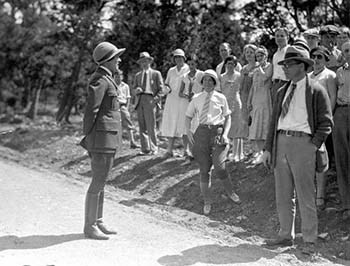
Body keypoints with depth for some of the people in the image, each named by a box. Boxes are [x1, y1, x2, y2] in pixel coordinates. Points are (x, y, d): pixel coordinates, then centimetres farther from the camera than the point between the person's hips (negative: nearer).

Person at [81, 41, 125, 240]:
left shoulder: (107, 79, 17)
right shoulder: (100, 80, -15)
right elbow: (91, 111, -17)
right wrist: (88, 140, -14)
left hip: (109, 138, 10)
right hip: (103, 138, -10)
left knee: (101, 181, 14)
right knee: (98, 182, -4)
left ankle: (98, 222, 22)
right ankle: (89, 227, 5)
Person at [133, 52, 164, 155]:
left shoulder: (156, 73, 10)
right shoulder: (138, 75, 23)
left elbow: (161, 88, 5)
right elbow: (134, 87, 23)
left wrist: (155, 99, -9)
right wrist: (137, 89, -2)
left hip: (150, 101, -4)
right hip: (139, 101, 4)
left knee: (151, 126, -8)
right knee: (142, 126, 1)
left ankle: (154, 149, -1)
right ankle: (145, 148, 5)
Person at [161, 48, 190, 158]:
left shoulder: (189, 70, 3)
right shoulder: (171, 71, 15)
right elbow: (166, 84, 19)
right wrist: (167, 88, -4)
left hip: (184, 100, -4)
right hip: (171, 100, 4)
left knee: (184, 124, -4)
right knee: (170, 124, 1)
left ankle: (186, 150, 3)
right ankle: (169, 150, 4)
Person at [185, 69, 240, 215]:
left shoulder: (220, 98, 4)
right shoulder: (197, 98, 8)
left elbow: (227, 117, 10)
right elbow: (188, 116, 16)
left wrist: (225, 133, -5)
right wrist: (188, 131, -1)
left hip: (218, 131, -2)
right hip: (202, 132, 2)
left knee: (219, 167, -12)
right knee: (204, 169, 4)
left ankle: (230, 191, 17)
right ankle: (207, 202, 17)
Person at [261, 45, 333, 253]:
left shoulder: (317, 91, -1)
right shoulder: (282, 92, 16)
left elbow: (326, 123, -2)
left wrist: (314, 145, -13)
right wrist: (268, 148, 11)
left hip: (303, 143, -6)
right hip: (281, 142, 6)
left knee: (306, 196, -1)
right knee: (283, 195, 11)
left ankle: (310, 240, 10)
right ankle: (286, 235, 23)